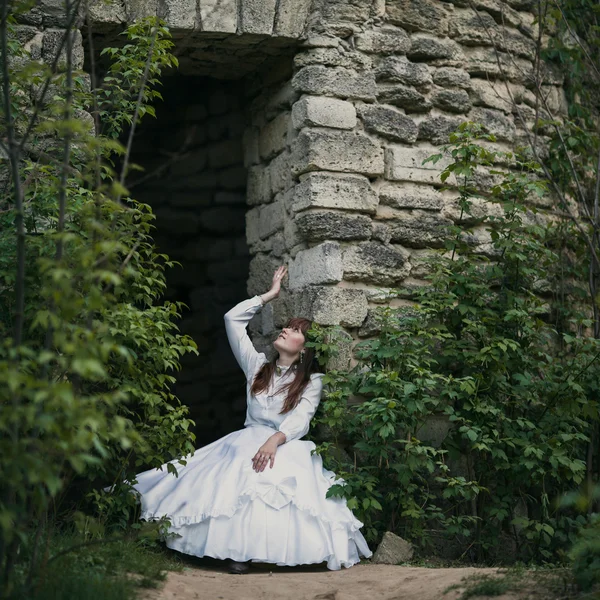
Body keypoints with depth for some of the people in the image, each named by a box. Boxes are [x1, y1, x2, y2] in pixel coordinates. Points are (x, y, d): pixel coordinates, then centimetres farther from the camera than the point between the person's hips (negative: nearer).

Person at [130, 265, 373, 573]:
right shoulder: (257, 366, 16)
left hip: (288, 445, -3)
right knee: (237, 480, -29)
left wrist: (275, 439, -30)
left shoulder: (311, 381, 6)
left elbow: (301, 418, -10)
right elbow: (233, 319, 14)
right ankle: (240, 548, -34)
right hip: (247, 440, 3)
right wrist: (271, 294, 20)